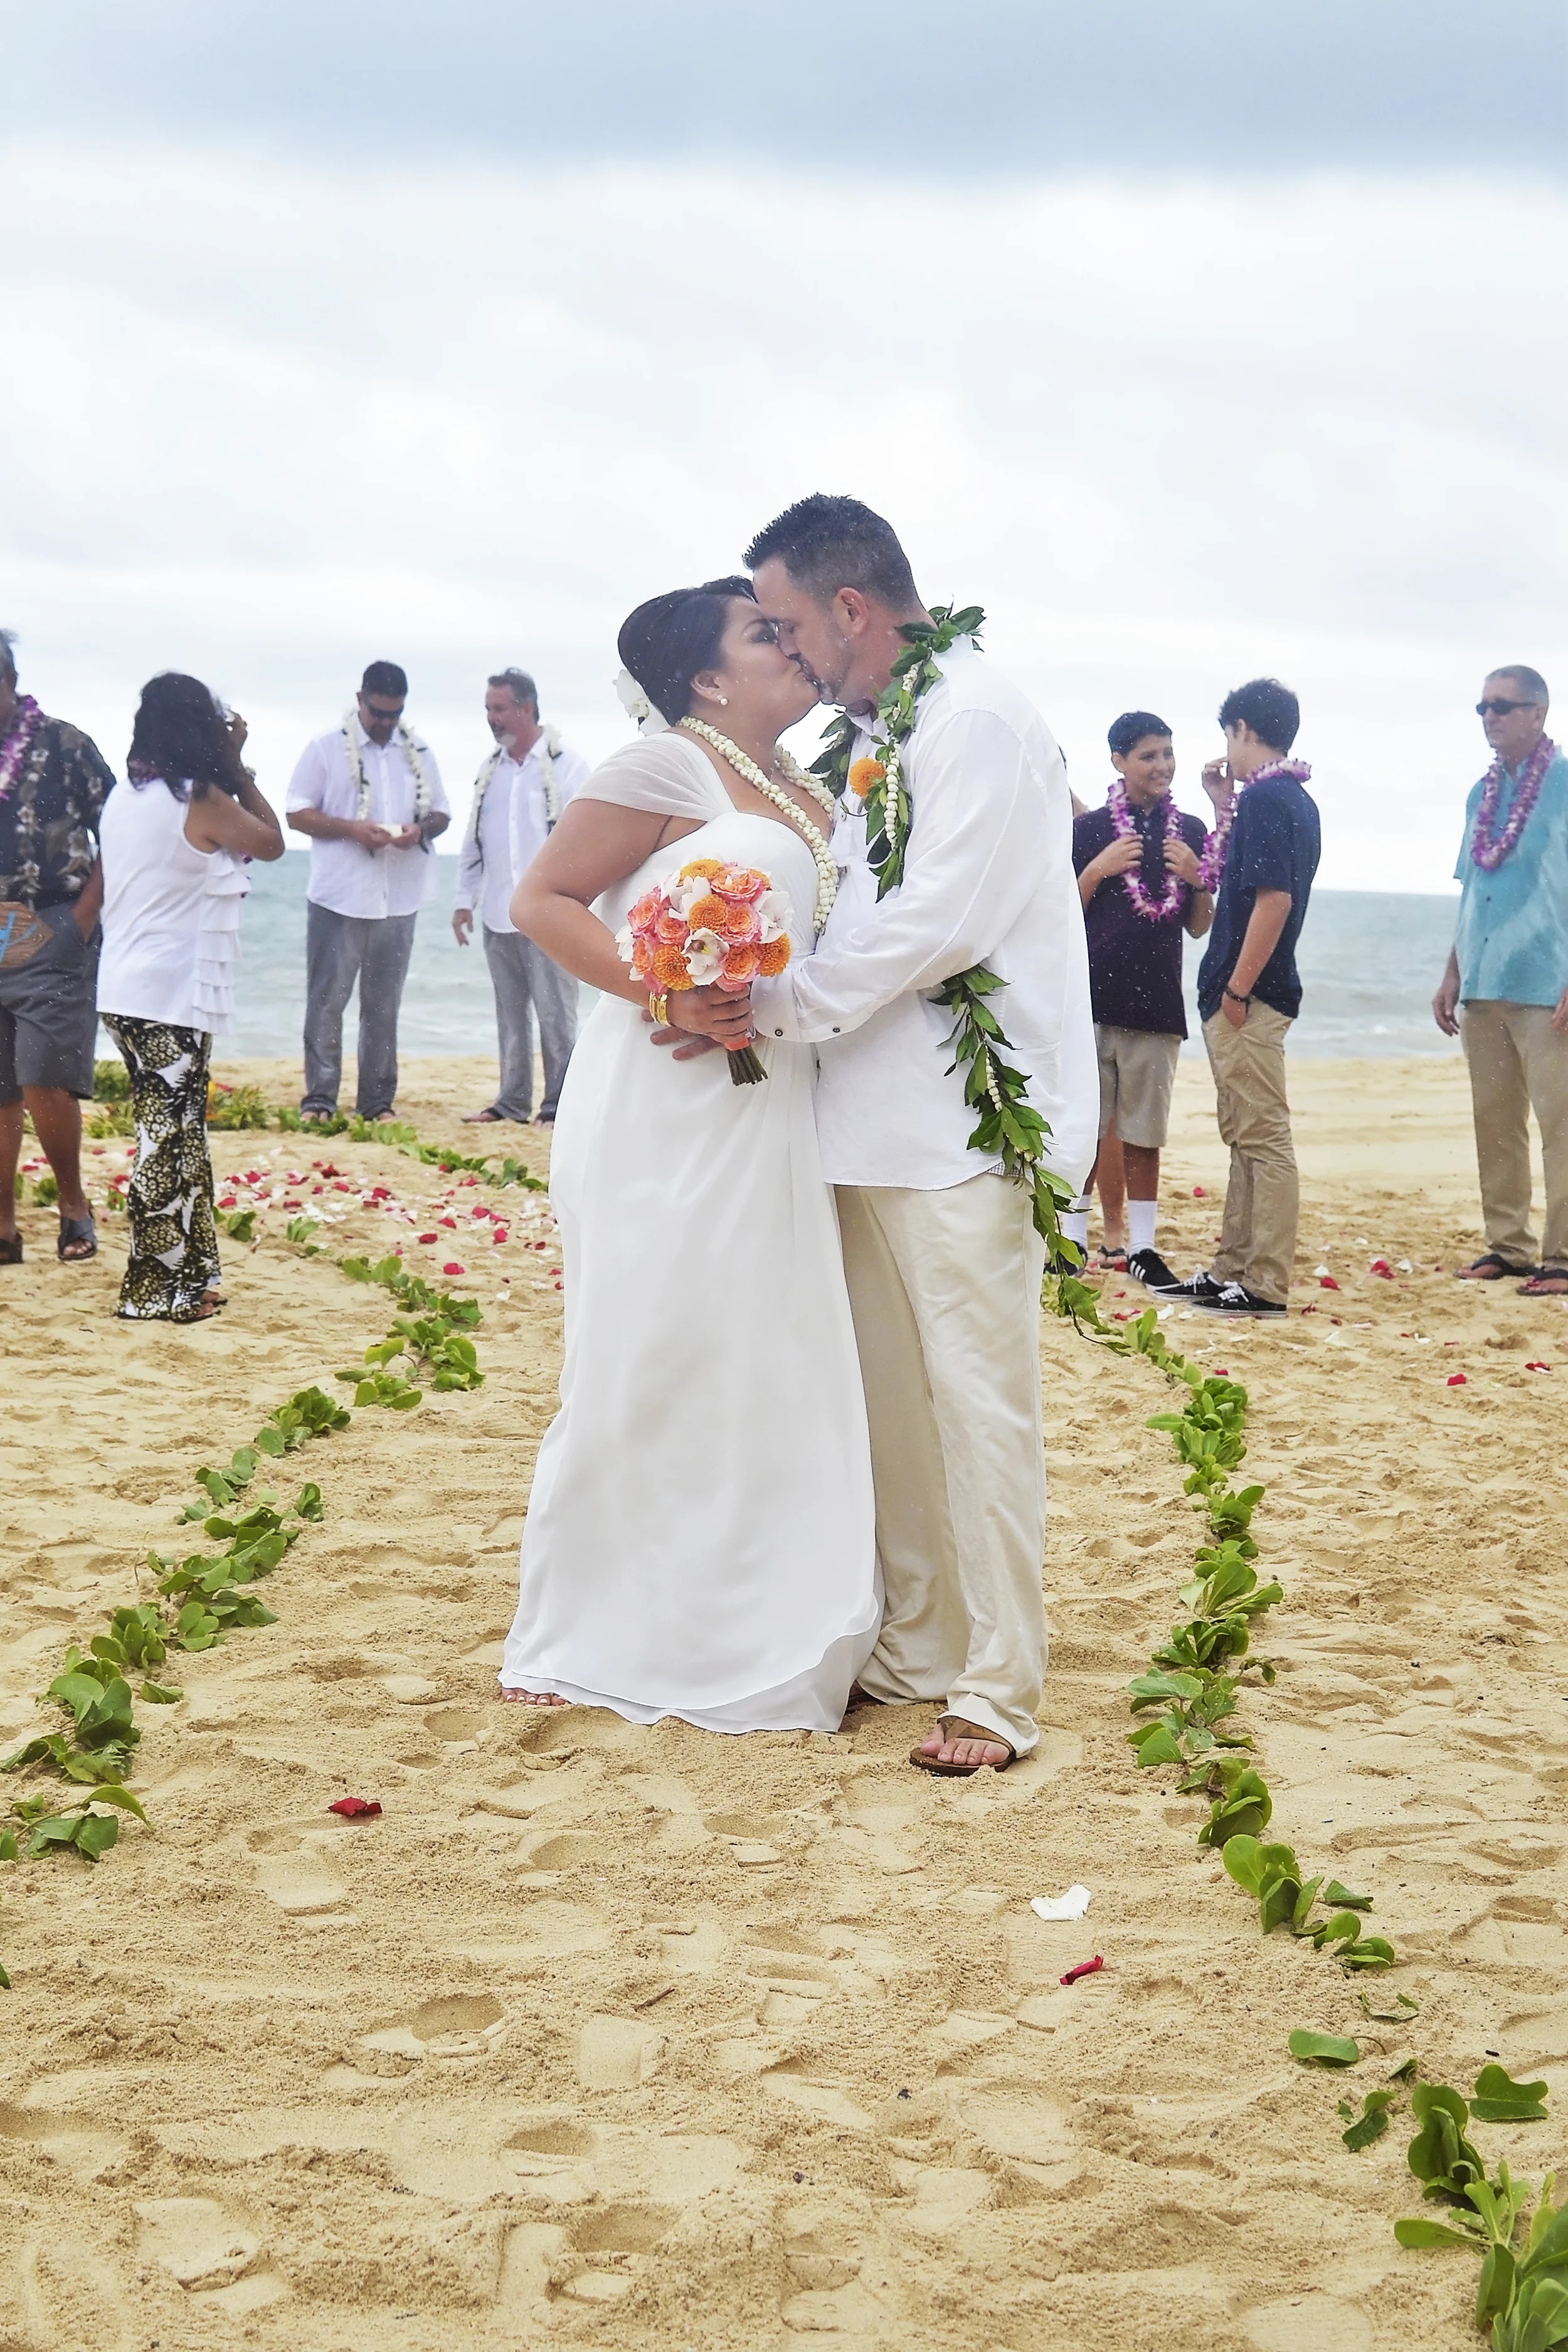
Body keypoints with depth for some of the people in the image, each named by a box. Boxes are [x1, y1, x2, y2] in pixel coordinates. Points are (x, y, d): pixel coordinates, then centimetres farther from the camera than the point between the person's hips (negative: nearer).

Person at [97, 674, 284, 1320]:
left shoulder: (123, 797, 8)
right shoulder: (201, 800, -14)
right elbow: (271, 843, 1)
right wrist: (237, 767, 5)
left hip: (125, 991, 8)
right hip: (174, 997, -8)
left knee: (172, 1135, 16)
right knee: (169, 1140, -2)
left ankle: (186, 1272, 24)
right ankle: (156, 1292, 2)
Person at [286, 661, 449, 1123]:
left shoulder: (418, 752, 11)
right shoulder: (327, 748, 0)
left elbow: (441, 813, 15)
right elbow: (299, 814, -2)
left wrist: (422, 829, -9)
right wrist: (352, 829, -17)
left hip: (399, 899, 4)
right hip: (339, 896, -3)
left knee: (384, 1004, 8)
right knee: (327, 998, -3)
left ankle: (377, 1100, 14)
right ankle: (319, 1099, 1)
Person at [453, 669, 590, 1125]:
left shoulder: (566, 764, -5)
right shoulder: (490, 769, 14)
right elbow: (473, 839, 18)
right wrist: (465, 899, 13)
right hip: (498, 915, 6)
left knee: (555, 1014, -4)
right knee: (510, 1015, 10)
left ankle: (559, 1107, 1)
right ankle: (511, 1102, 17)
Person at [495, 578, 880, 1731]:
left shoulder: (807, 793, 16)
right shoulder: (667, 766, -7)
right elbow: (541, 898, -10)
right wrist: (661, 993, -21)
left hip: (772, 1120, 7)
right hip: (662, 1113, -7)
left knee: (767, 1365, 9)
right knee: (649, 1368, 0)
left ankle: (748, 1627, 21)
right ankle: (584, 1637, 15)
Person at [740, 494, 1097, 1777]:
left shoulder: (978, 721, -13)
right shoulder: (873, 732, 16)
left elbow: (934, 921, -19)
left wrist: (776, 1005, -15)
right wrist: (771, 993, 4)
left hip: (961, 1127, -9)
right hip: (876, 1119, 9)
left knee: (978, 1406, -4)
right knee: (890, 1404, 13)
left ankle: (999, 1689, 3)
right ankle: (916, 1647, 25)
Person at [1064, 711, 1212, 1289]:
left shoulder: (1189, 832, 10)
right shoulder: (1089, 830, 1)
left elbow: (1199, 927, 14)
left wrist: (1197, 879, -4)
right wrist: (1096, 870, -11)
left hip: (1158, 1003, 2)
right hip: (1093, 997, -2)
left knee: (1144, 1136, 7)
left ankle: (1141, 1247, 13)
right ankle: (1073, 1241, 11)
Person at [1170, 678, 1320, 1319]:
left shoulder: (1265, 797, -15)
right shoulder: (1296, 799, 15)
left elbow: (1273, 897, -23)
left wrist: (1237, 989, -20)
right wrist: (1225, 807, 19)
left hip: (1249, 998, -10)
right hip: (1257, 994, 10)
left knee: (1262, 1138, -7)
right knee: (1245, 1136, 15)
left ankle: (1267, 1284, -5)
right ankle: (1232, 1269, 22)